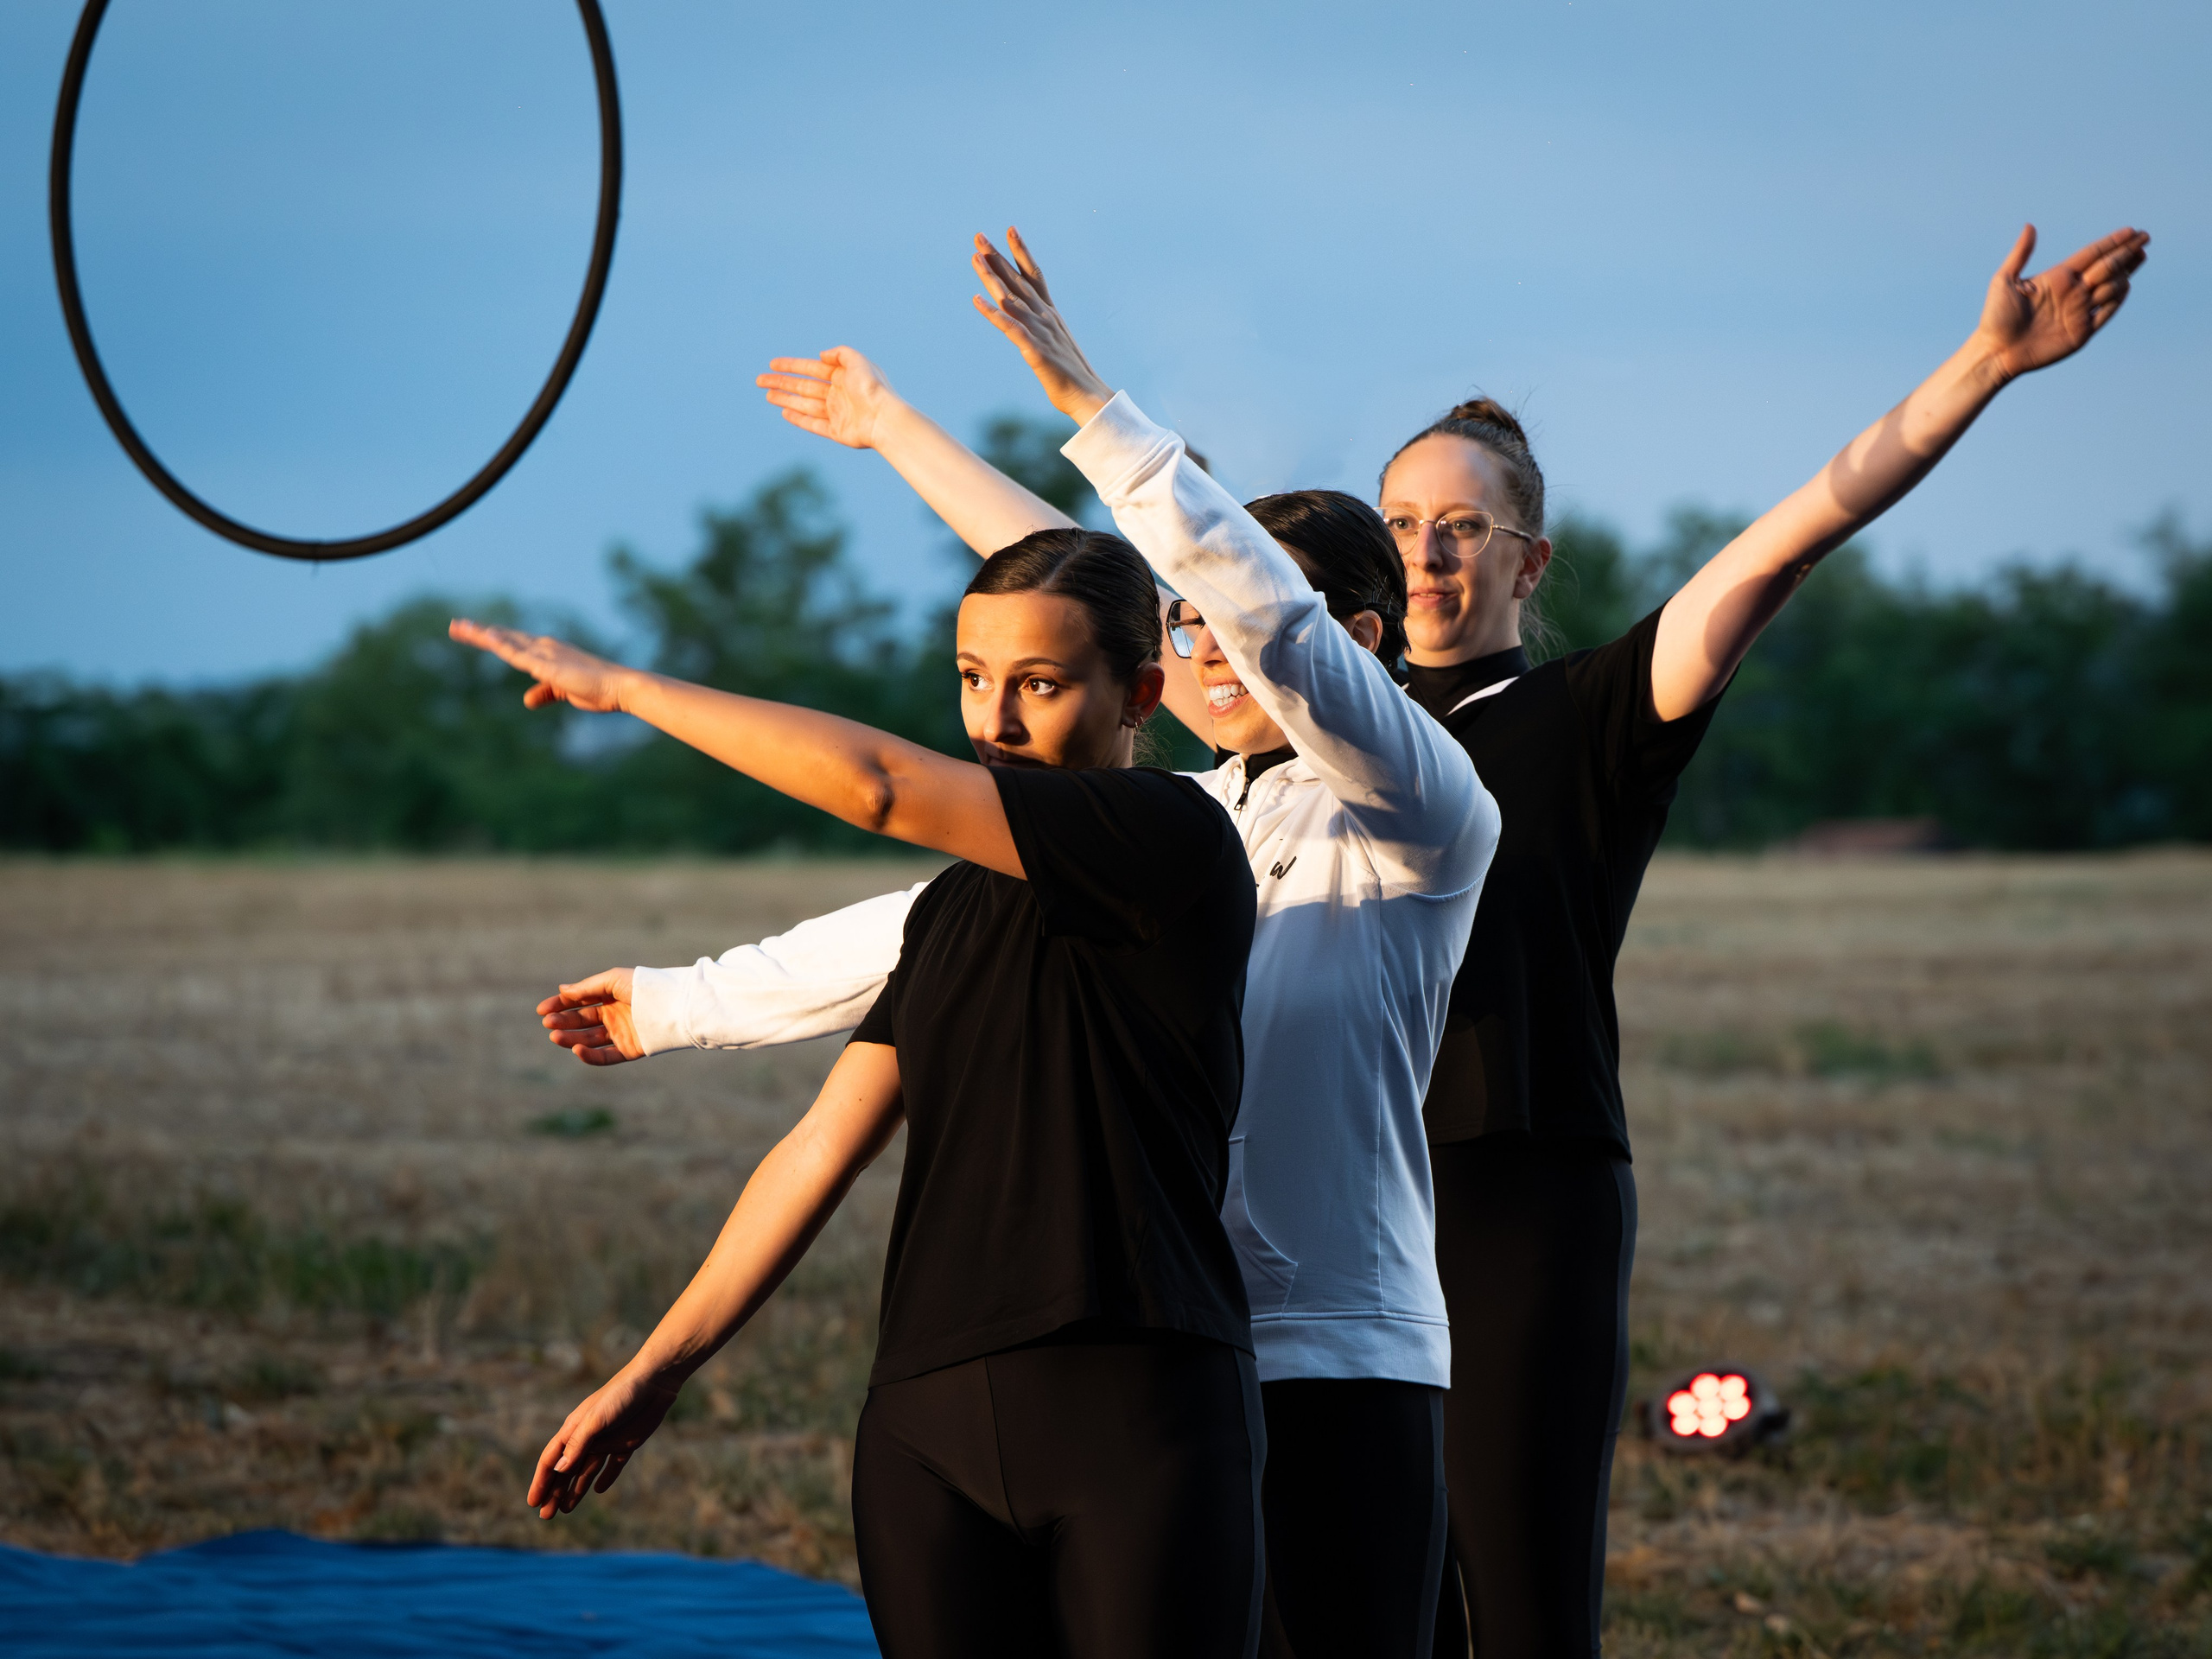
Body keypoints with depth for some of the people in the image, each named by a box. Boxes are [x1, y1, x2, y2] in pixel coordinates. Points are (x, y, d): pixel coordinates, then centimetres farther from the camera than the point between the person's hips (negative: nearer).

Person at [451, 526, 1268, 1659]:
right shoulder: (952, 908, 19)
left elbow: (878, 786, -13)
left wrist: (626, 689, -4)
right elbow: (826, 1148, 19)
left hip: (1140, 1409, -6)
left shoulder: (1174, 840, -5)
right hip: (931, 1428, 6)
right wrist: (655, 1370, 16)